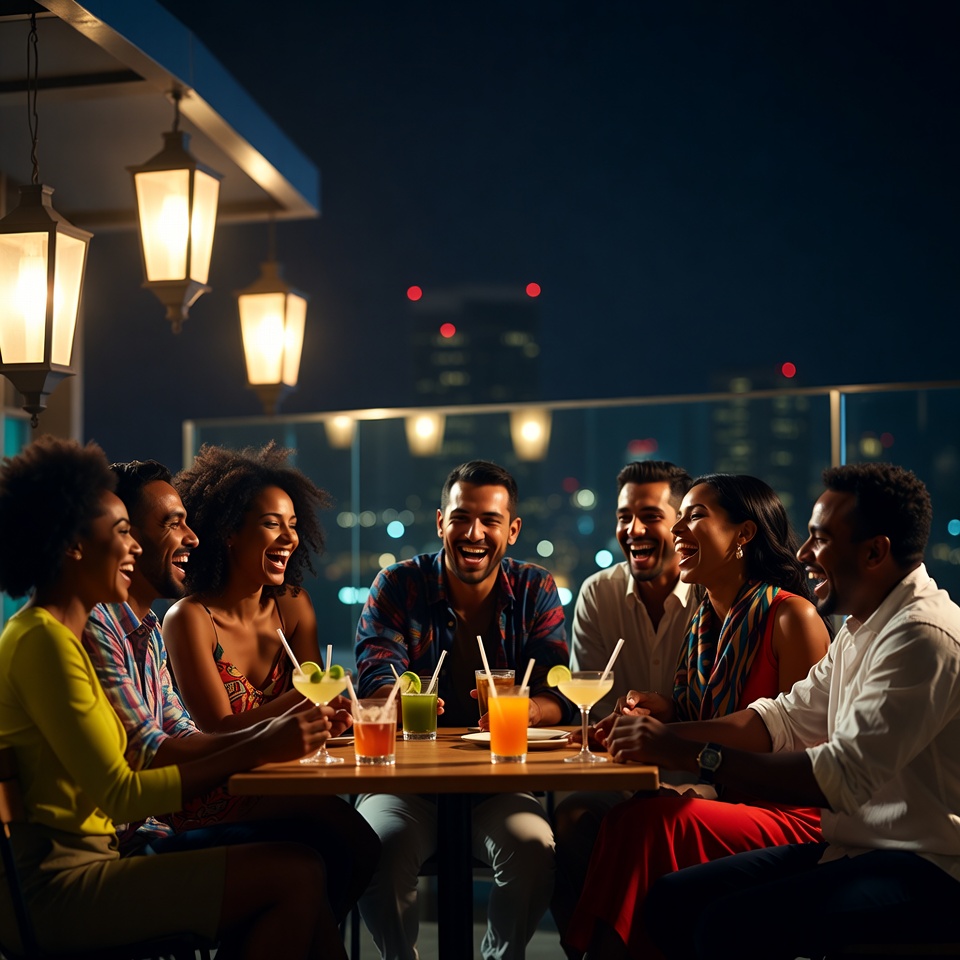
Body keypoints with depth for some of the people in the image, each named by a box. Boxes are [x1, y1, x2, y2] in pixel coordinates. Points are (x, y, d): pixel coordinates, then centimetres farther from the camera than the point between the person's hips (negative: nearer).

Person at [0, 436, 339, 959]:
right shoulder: (44, 641, -14)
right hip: (54, 883, -9)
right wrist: (258, 750, -19)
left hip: (79, 865, 9)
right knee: (295, 873, -16)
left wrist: (270, 733, 1)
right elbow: (119, 795, -19)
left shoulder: (56, 634, 17)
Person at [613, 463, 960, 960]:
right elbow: (787, 717, 15)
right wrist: (665, 735, 0)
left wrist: (694, 754, -24)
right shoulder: (860, 629, 14)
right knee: (672, 900, 0)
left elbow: (845, 777, -27)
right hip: (854, 847, 10)